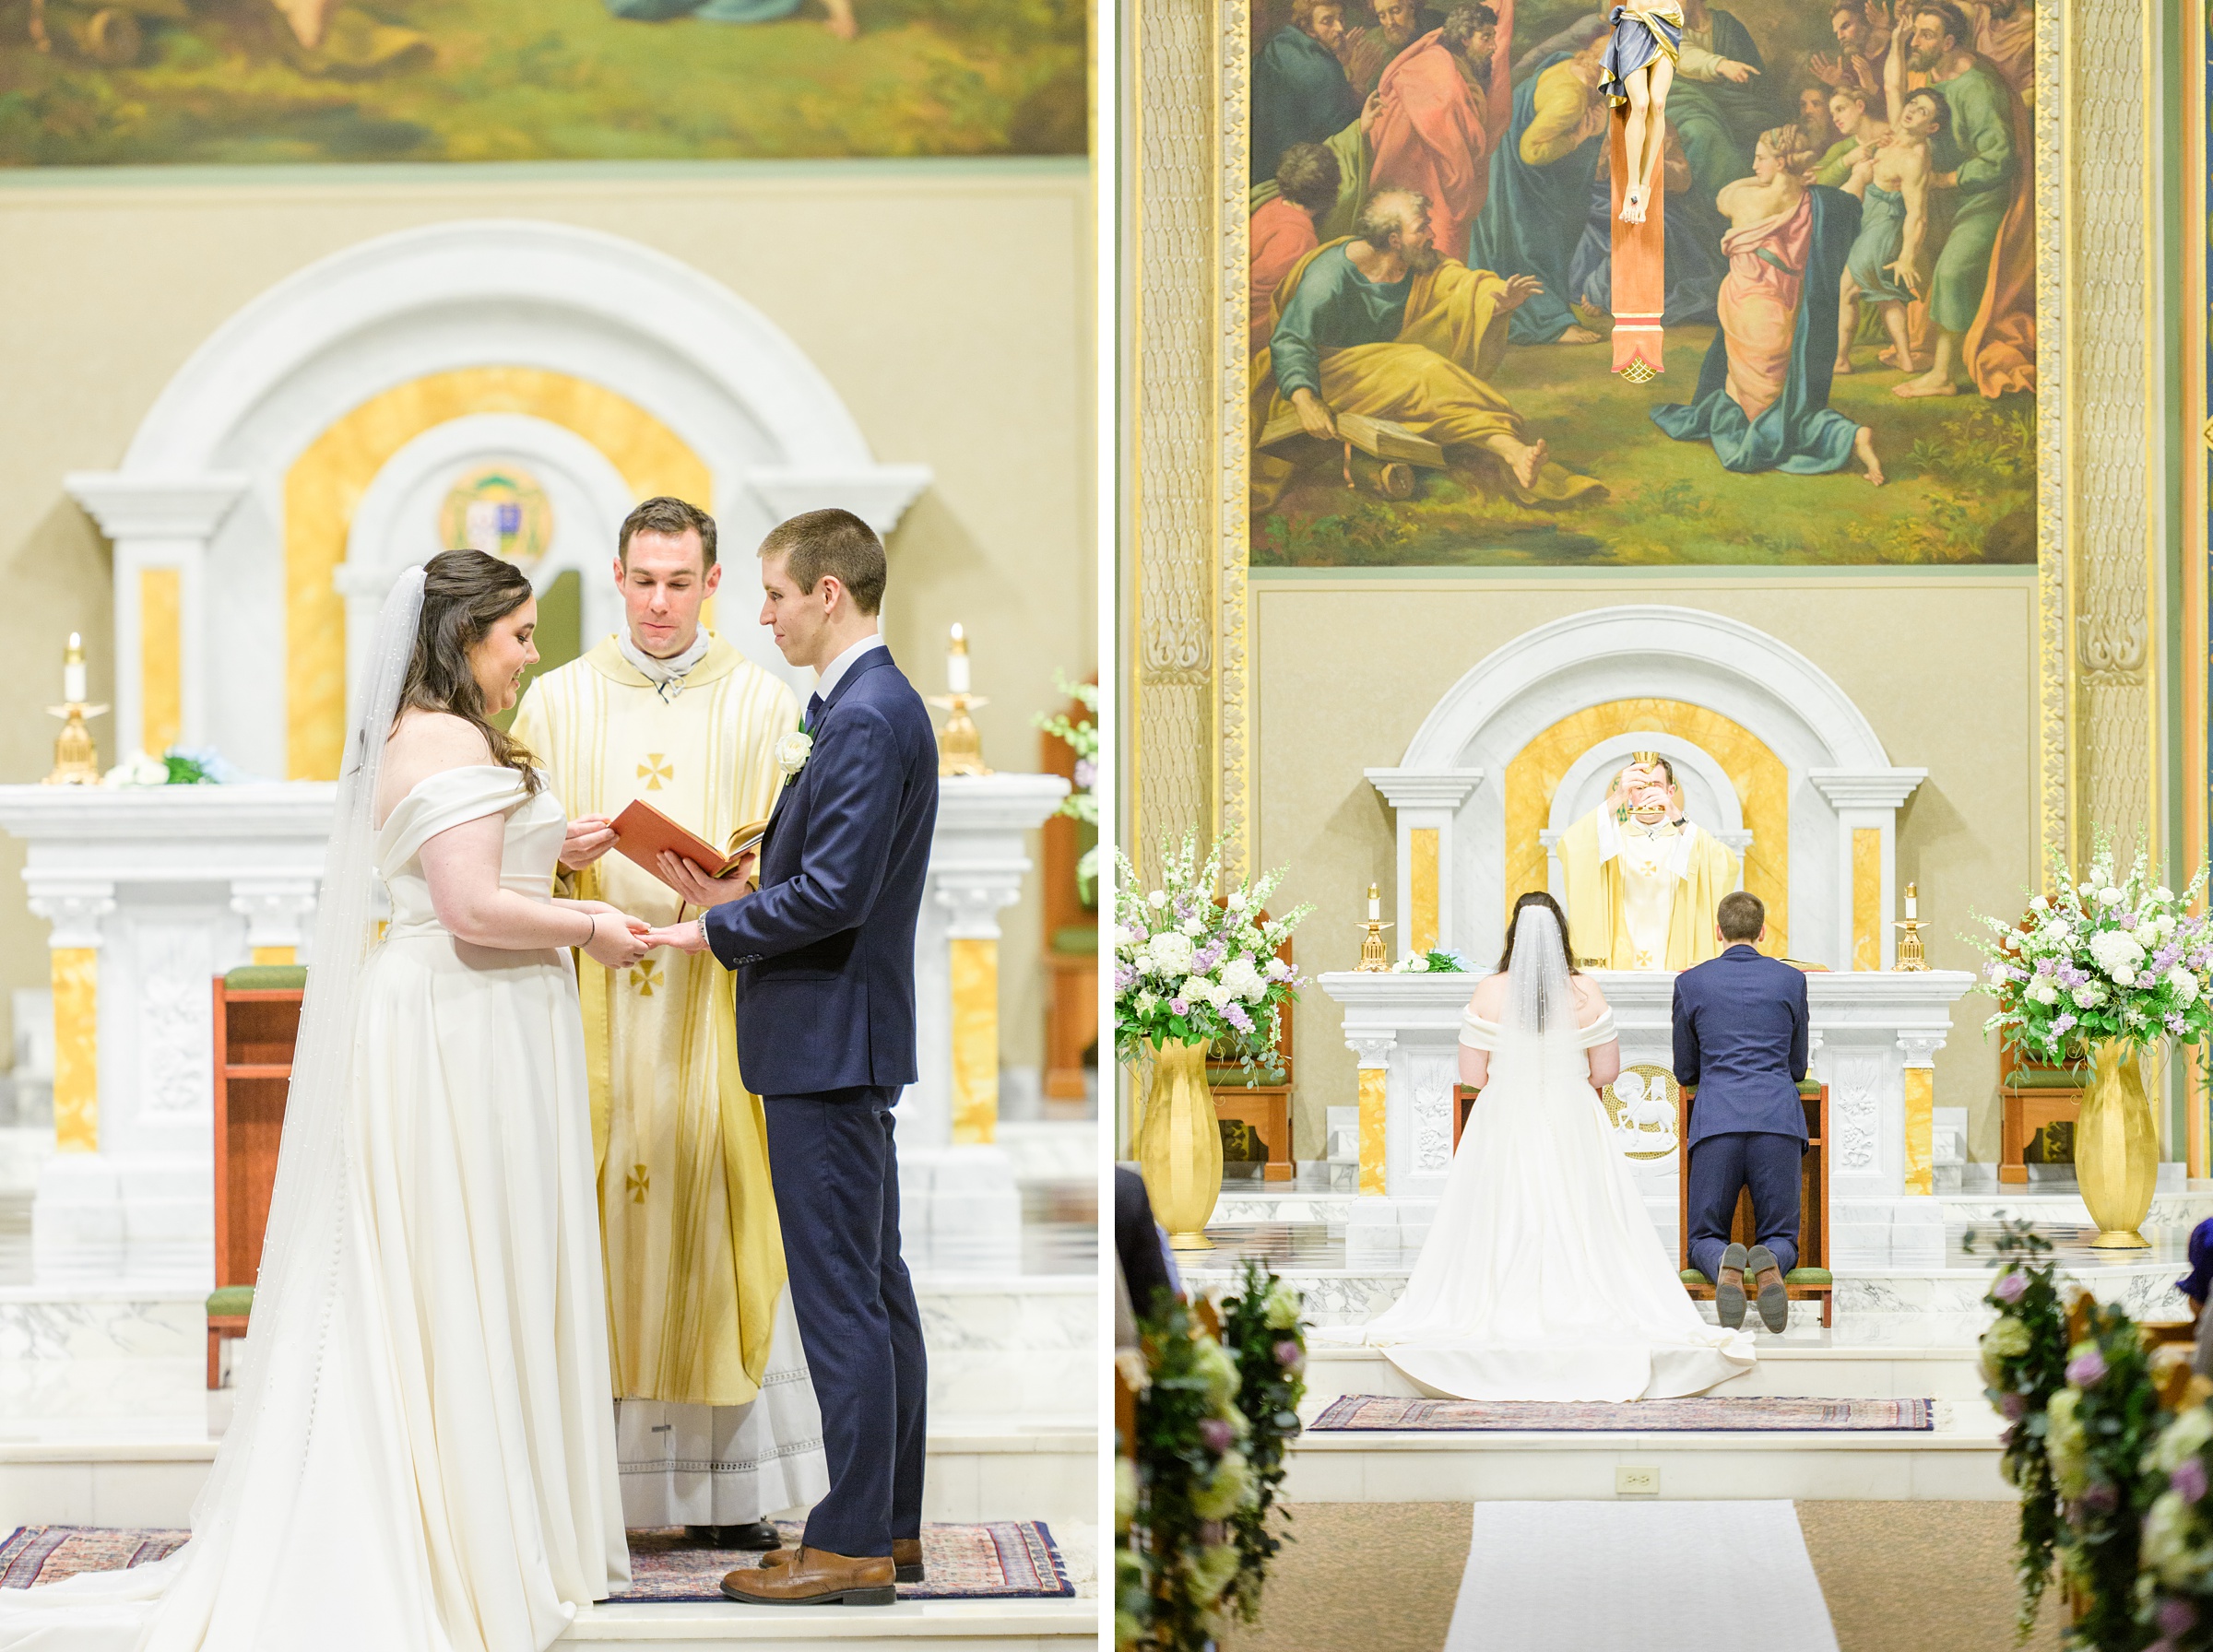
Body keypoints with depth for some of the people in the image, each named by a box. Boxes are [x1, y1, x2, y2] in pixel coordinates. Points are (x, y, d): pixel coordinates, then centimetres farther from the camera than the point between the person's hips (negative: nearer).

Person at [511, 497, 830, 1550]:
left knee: (715, 1218, -3)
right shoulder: (557, 701, 9)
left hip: (714, 1000, -1)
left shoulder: (762, 705, 6)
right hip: (592, 999, 1)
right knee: (590, 1217, -3)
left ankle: (723, 1485, 2)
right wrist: (567, 852, -14)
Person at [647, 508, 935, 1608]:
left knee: (840, 1298, -7)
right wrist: (738, 894, 7)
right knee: (875, 1288, 14)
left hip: (829, 1038, -11)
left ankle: (852, 1546, -4)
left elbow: (834, 893, -23)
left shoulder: (868, 717, -18)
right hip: (842, 1036, 11)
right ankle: (893, 1527, 20)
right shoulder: (869, 706, 15)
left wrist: (717, 930, -12)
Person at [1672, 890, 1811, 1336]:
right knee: (1780, 1238, 9)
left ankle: (1726, 1264, -28)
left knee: (1705, 1238, 9)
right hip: (1779, 1118, 1)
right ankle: (1768, 1265, -29)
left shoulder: (1690, 982, 8)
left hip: (1716, 1120, -1)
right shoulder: (1791, 980, 11)